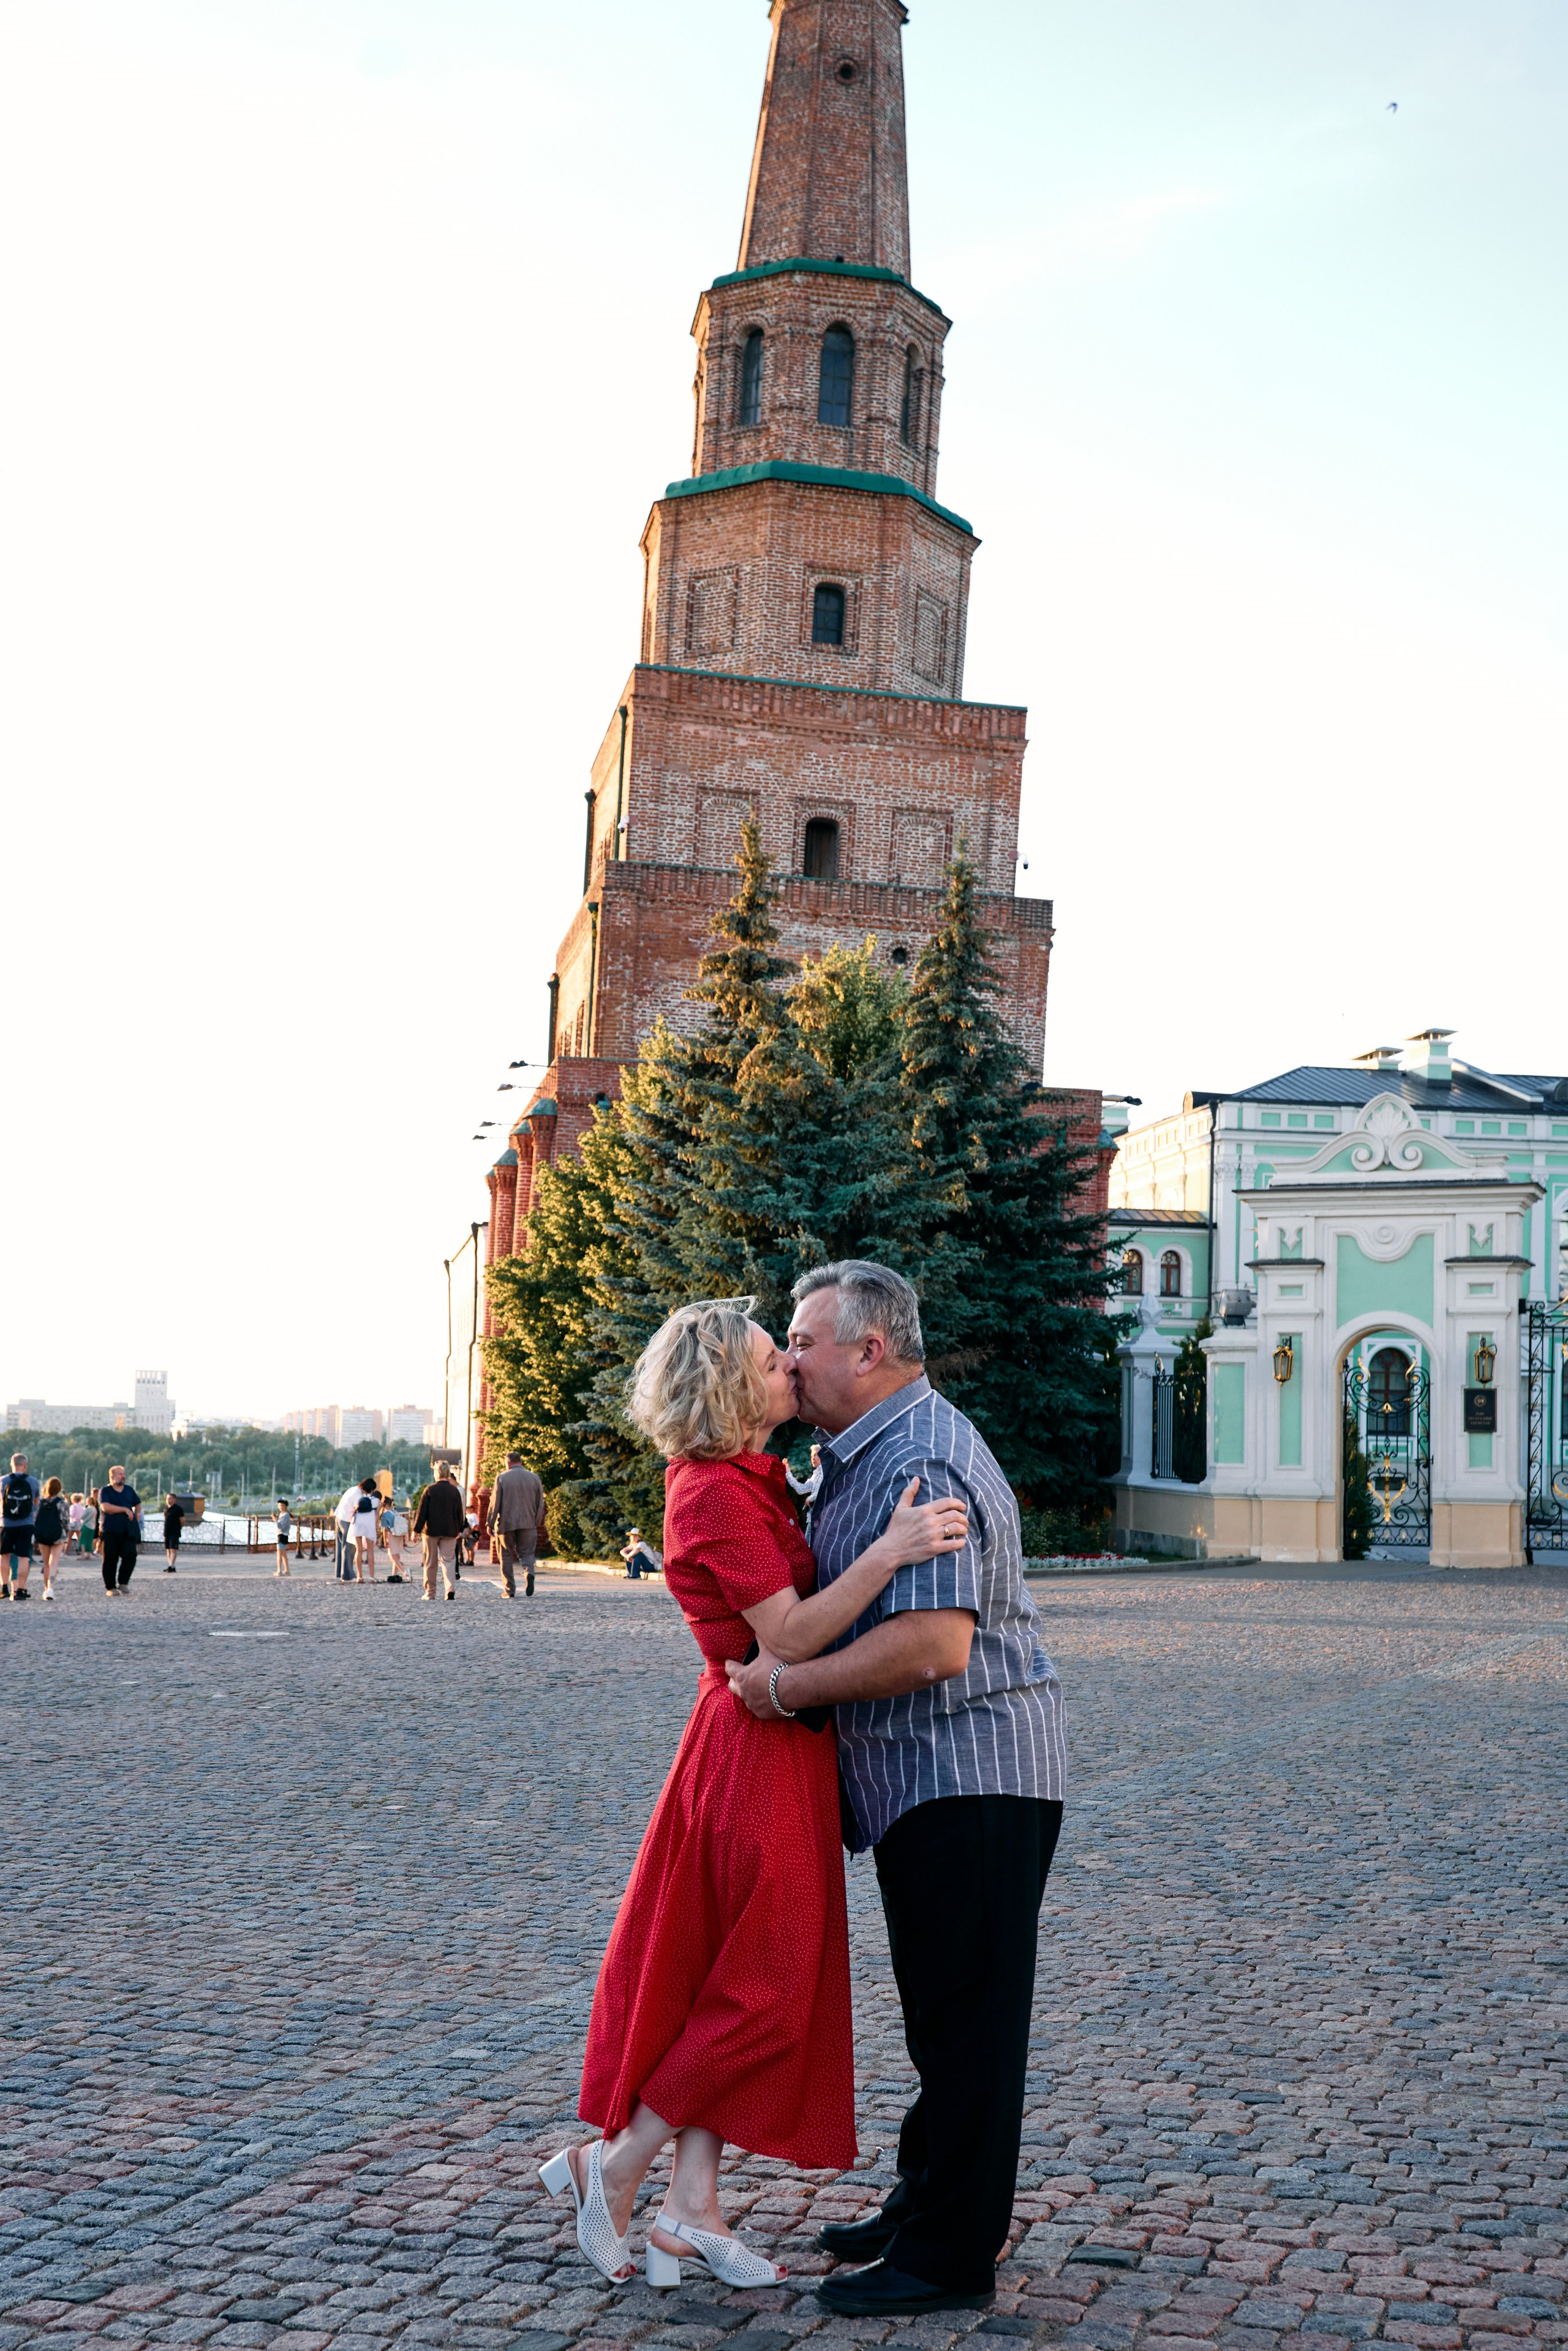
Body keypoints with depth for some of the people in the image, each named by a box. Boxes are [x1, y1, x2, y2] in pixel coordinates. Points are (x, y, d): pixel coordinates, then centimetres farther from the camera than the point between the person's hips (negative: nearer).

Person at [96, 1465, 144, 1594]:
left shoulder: (130, 1490, 17)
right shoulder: (105, 1491, 2)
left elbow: (138, 1504, 31)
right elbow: (105, 1507, -14)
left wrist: (137, 1513, 9)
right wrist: (125, 1510, -12)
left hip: (128, 1531, 3)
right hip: (110, 1531, -3)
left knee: (130, 1555, -13)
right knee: (110, 1560, -1)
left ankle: (123, 1582, 1)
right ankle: (110, 1587, 9)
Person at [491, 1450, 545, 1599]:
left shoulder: (502, 1478, -3)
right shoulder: (534, 1478, 5)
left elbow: (495, 1503, -4)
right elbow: (540, 1504, 8)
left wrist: (491, 1524, 3)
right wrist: (537, 1523, 18)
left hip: (506, 1523, -2)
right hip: (528, 1523, 2)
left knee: (506, 1557, 8)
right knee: (527, 1553, 7)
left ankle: (510, 1591, 8)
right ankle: (529, 1573, -24)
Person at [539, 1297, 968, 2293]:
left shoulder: (749, 1482, 12)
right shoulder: (718, 1493, -19)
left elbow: (804, 1604, 22)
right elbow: (788, 1636, -25)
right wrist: (889, 1551, -33)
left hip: (769, 1747, 10)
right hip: (759, 1748, -10)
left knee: (732, 1978, 12)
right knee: (768, 1984, -1)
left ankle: (692, 2206, 19)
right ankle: (611, 2167, 11)